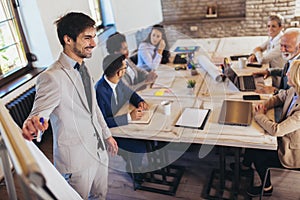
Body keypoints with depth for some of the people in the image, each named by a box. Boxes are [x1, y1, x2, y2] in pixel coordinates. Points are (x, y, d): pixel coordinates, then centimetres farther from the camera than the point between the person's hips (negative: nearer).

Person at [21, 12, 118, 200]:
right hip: (76, 159, -8)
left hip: (98, 149, 8)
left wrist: (107, 134, 20)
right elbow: (40, 112, -26)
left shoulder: (83, 68, 6)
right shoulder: (51, 77, -23)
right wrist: (32, 124, -51)